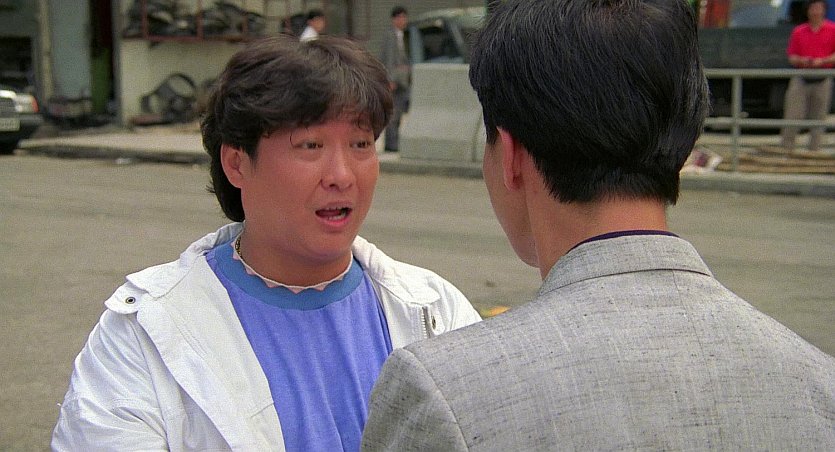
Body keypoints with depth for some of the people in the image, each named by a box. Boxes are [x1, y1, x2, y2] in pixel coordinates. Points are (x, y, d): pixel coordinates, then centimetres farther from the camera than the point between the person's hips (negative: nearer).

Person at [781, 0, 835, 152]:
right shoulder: (798, 31, 8)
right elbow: (791, 57, 7)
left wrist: (822, 61, -16)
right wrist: (802, 60, -13)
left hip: (823, 80, -1)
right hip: (801, 79, 1)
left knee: (818, 118, 4)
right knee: (792, 116, -4)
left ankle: (814, 151, 10)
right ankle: (786, 149, 2)